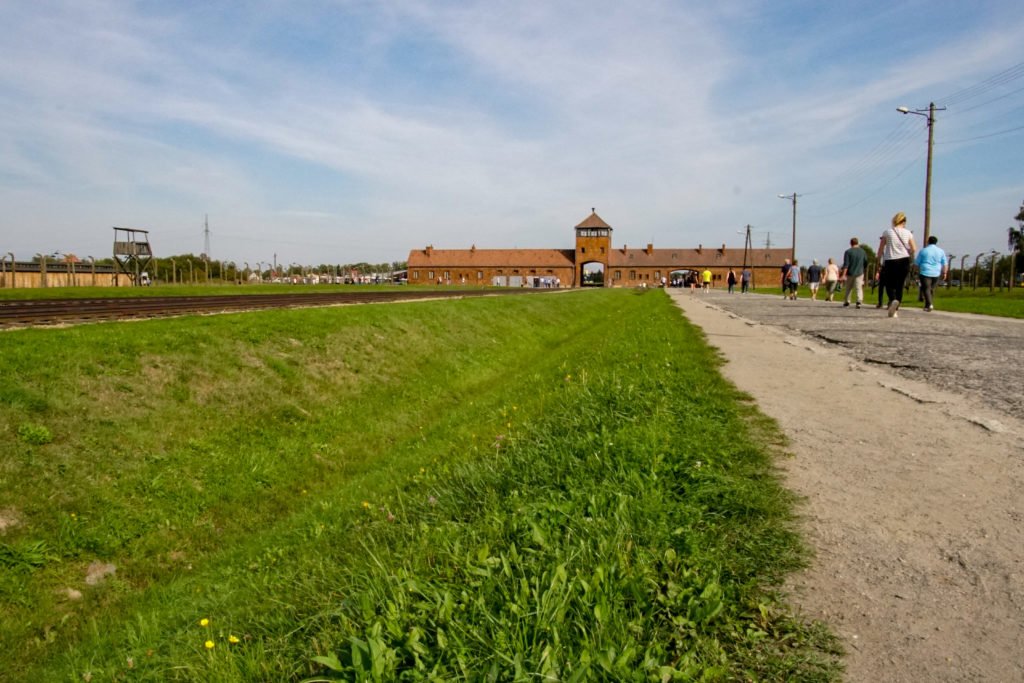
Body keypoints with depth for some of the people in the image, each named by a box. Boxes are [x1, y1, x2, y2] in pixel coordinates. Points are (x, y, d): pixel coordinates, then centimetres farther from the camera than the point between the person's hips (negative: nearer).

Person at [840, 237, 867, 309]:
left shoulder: (848, 252, -7)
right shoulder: (862, 252, 4)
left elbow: (846, 264, -13)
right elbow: (866, 263, 11)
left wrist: (843, 274, -17)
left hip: (850, 273, -1)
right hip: (859, 273, 1)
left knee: (848, 288, 14)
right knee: (859, 288, -3)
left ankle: (846, 302, 24)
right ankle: (859, 301, -21)